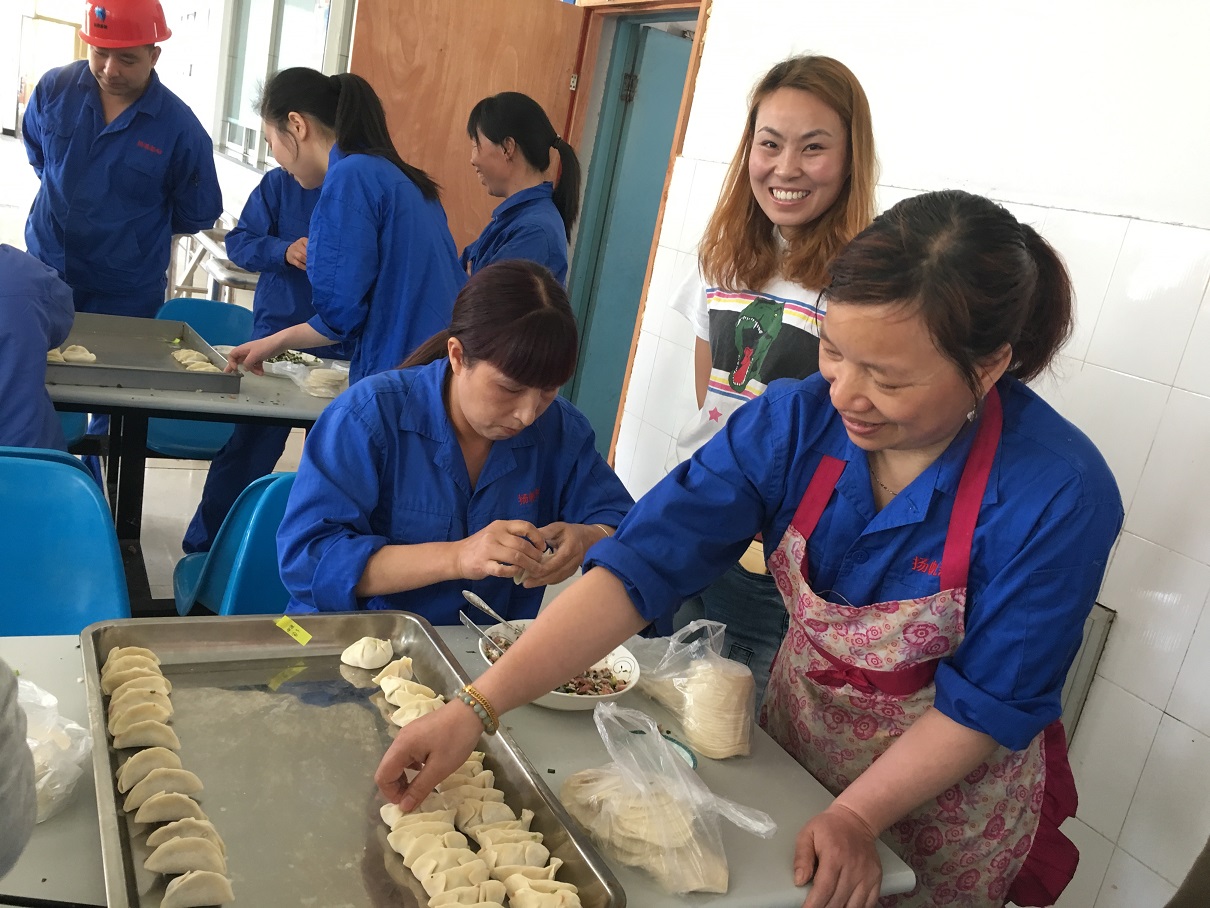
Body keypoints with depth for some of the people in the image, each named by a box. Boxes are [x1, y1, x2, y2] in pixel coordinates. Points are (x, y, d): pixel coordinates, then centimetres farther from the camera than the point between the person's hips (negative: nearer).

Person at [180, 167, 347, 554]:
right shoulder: (281, 183, 1)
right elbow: (238, 242, 2)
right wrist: (284, 251, -17)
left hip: (345, 348, 1)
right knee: (251, 447, 5)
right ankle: (204, 546, 19)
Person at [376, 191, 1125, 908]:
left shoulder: (1059, 497, -28)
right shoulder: (795, 421, -21)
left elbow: (987, 701, -19)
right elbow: (639, 566, -27)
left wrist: (858, 815, -24)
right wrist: (476, 706, -34)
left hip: (943, 800, -2)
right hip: (792, 751, 3)